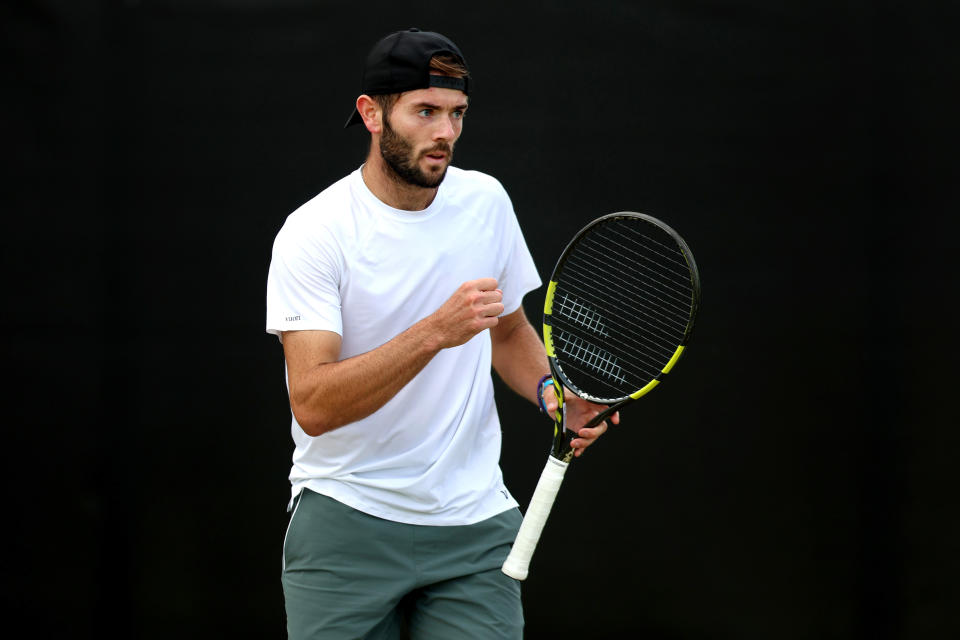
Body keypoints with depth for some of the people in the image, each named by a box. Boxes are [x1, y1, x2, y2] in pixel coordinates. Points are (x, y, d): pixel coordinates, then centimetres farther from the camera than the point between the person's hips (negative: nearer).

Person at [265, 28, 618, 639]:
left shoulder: (486, 200, 5)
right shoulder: (314, 234, -12)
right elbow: (312, 406, -22)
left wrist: (551, 392, 0)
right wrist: (435, 332, -31)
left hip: (475, 524, 4)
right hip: (347, 518, -4)